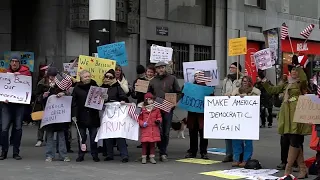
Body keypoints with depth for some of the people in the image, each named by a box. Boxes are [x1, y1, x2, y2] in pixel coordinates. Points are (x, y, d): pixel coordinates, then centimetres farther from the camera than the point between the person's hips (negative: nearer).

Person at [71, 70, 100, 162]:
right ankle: (81, 155, 14)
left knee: (94, 136, 3)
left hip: (93, 116, 1)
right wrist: (74, 115, -6)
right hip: (81, 116, -1)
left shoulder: (95, 86, 6)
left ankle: (95, 155, 13)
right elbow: (74, 102, 0)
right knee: (81, 137, 5)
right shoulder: (77, 88, 1)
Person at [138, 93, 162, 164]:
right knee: (144, 143, -1)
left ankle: (152, 157, 16)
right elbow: (139, 119, 4)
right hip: (145, 129, -2)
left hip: (154, 129, 2)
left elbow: (159, 117, 12)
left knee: (153, 143, 8)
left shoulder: (156, 109, 5)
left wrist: (158, 121, -9)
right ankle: (144, 157, 9)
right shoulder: (142, 109, -1)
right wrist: (142, 123, -12)